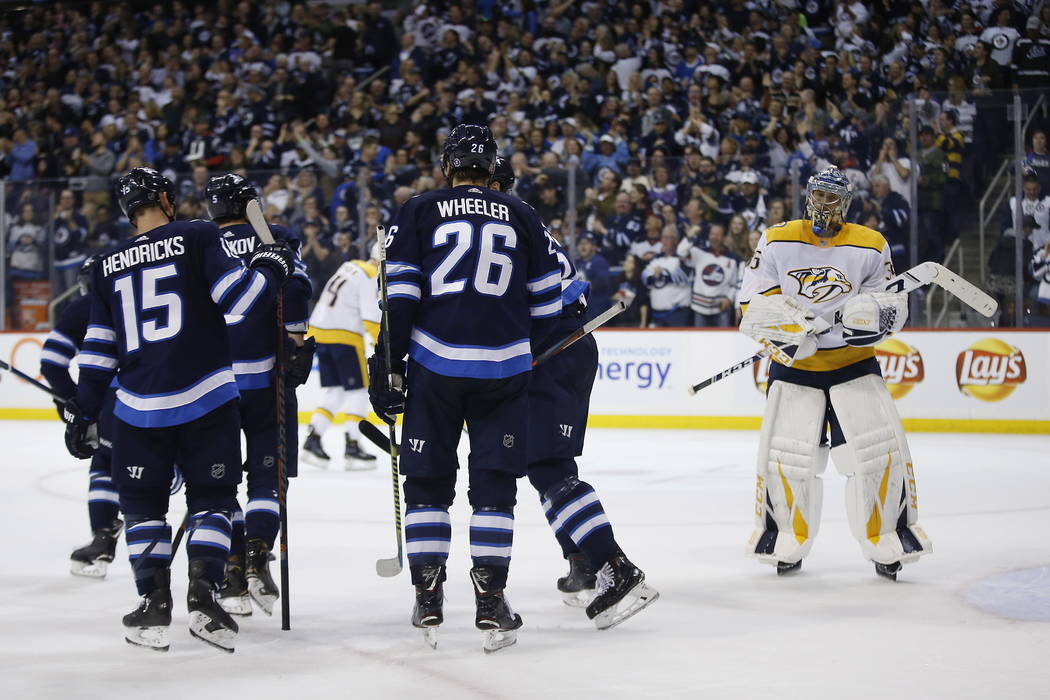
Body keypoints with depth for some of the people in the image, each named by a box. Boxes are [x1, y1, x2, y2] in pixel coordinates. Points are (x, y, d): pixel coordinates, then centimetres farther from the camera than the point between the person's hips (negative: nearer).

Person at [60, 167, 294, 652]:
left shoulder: (108, 266, 11)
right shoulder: (198, 237, -1)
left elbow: (98, 351, 10)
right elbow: (237, 297, -11)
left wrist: (82, 413, 16)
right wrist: (271, 266, 7)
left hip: (138, 407, 2)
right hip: (206, 398, -2)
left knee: (142, 503, 14)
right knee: (211, 498, 8)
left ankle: (154, 604, 5)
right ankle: (203, 596, -6)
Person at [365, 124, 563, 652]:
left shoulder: (419, 212, 5)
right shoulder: (521, 218, 10)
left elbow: (399, 294, -2)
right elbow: (547, 300, 12)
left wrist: (387, 367, 2)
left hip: (434, 366, -1)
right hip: (504, 370, 1)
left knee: (427, 483, 11)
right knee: (494, 486, 6)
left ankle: (427, 599, 8)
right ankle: (490, 603, -1)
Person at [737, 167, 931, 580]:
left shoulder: (871, 246, 0)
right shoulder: (776, 241, 0)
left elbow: (894, 303, 2)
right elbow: (753, 302, -2)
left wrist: (878, 310, -21)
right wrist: (784, 321, -20)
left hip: (854, 363, 0)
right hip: (794, 366, 0)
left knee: (879, 448, -10)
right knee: (784, 452, -4)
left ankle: (887, 537, 4)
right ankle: (786, 538, 15)